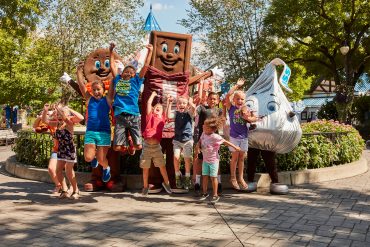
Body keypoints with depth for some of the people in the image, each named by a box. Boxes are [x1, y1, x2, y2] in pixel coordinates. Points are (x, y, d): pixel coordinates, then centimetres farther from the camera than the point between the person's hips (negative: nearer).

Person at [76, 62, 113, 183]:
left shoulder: (107, 99, 3)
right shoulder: (89, 99, 8)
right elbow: (81, 85, 3)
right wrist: (79, 71, -4)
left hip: (104, 132, -2)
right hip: (90, 131, 2)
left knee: (101, 159, -1)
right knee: (88, 158, -9)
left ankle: (106, 168, 34)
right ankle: (95, 156, 28)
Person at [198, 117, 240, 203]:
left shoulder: (215, 137, -21)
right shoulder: (203, 134, -2)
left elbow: (225, 141, -13)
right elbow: (200, 141, 18)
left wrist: (235, 147, -8)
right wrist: (198, 144, -4)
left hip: (213, 160, -6)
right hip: (205, 160, 6)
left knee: (213, 177, 1)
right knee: (204, 176, 9)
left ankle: (215, 195, 12)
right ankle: (205, 193, 24)